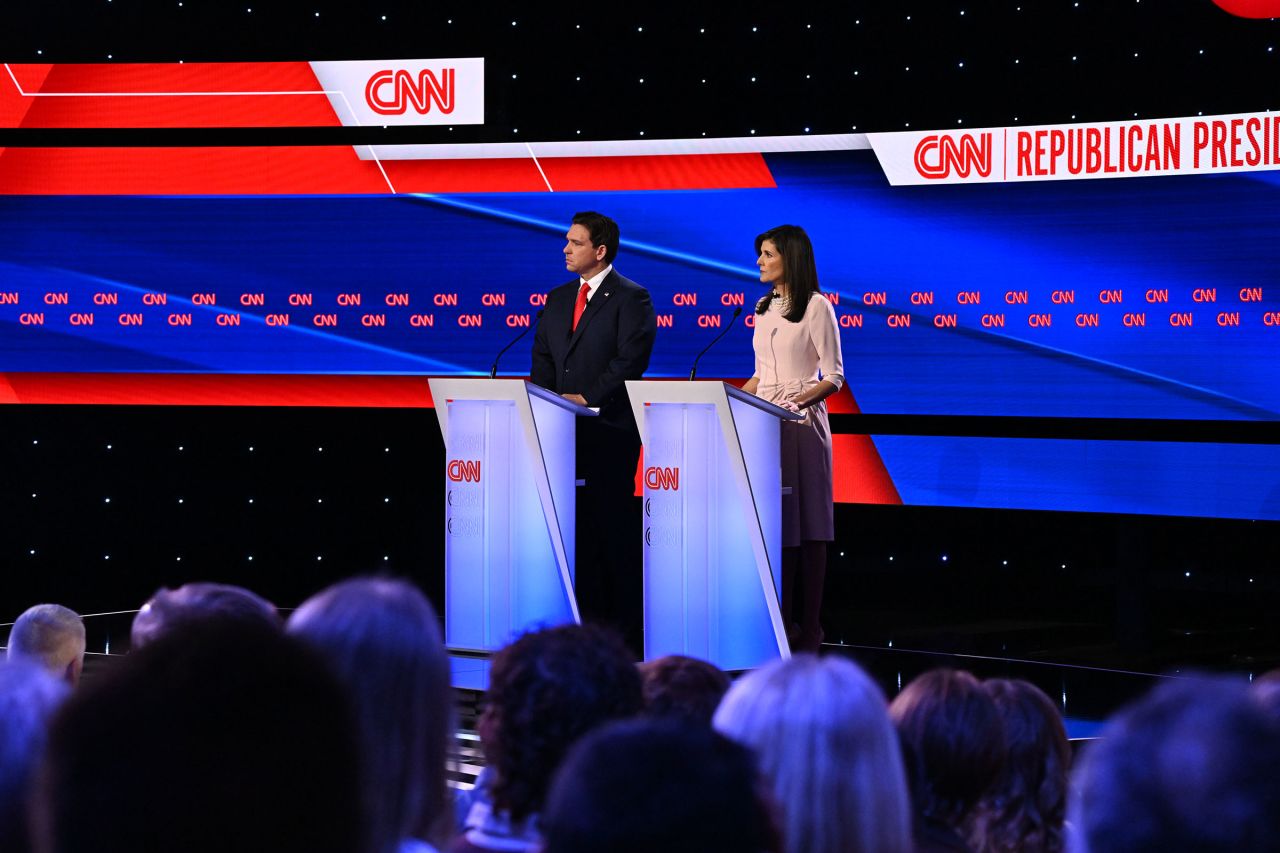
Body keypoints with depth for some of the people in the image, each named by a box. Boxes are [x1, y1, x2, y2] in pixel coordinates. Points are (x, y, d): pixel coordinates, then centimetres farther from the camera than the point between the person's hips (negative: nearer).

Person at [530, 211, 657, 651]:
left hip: (610, 429, -7)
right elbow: (542, 360, 16)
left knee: (613, 524, -6)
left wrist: (587, 397, -15)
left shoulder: (631, 298, -4)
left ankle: (625, 626, -1)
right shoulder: (557, 299, 17)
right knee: (577, 524, 6)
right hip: (566, 430, 7)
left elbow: (630, 360, -12)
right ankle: (587, 619, 10)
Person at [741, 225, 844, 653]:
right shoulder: (764, 307, 15)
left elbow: (834, 377, -8)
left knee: (804, 525, -4)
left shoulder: (816, 306, -6)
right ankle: (778, 623, 6)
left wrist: (799, 399, -22)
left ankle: (808, 629, -2)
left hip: (802, 424, -7)